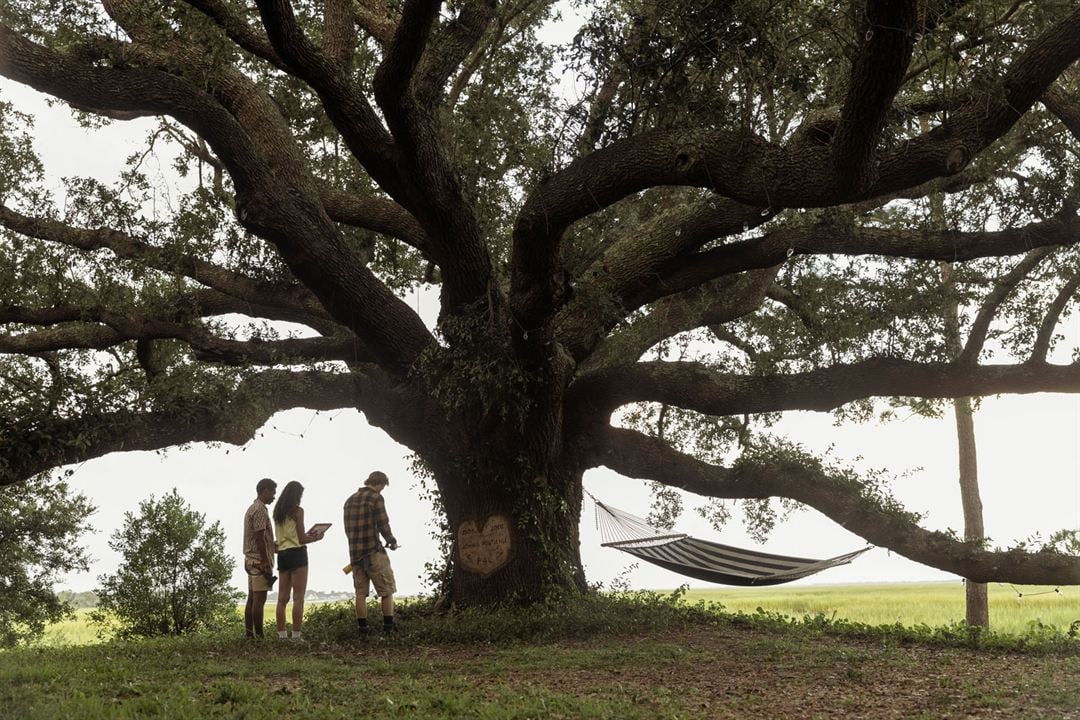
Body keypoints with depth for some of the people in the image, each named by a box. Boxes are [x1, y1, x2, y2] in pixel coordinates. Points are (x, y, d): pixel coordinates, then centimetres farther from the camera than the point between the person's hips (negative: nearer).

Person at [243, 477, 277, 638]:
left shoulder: (252, 509, 18)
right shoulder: (260, 510, -13)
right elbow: (259, 538, -18)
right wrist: (266, 564, -19)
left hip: (251, 560, 10)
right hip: (260, 560, -10)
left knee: (252, 599, 9)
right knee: (259, 599, -9)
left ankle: (249, 635, 10)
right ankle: (259, 636, -9)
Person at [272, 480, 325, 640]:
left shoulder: (277, 512, 13)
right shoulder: (298, 511, -7)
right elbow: (301, 539, -9)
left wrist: (307, 535, 23)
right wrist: (315, 538, 10)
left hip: (281, 554, 7)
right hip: (297, 553, -7)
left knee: (282, 598, 7)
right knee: (298, 597, -6)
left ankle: (282, 635, 6)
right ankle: (296, 636, -11)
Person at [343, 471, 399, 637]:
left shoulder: (350, 500, 14)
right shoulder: (376, 498, -7)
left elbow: (348, 529, 17)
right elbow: (383, 525, -11)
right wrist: (392, 542, 5)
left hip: (355, 553, 6)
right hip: (374, 552, -6)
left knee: (360, 593, 8)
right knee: (387, 591, 3)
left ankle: (362, 631, 6)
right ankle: (388, 629, 1)